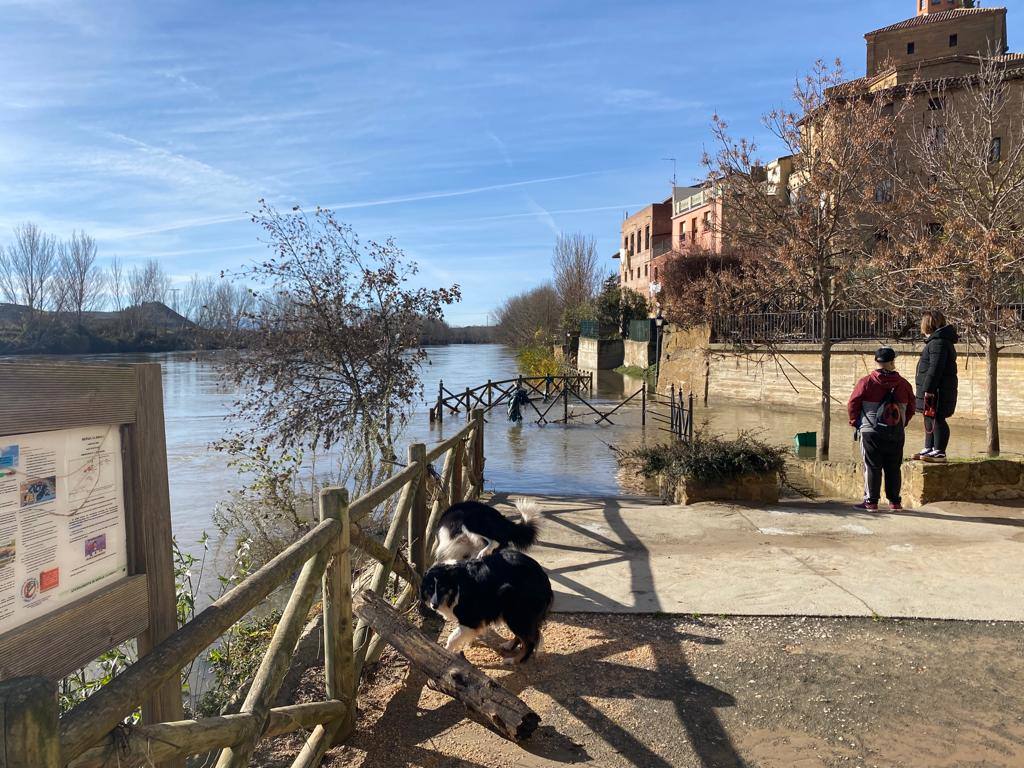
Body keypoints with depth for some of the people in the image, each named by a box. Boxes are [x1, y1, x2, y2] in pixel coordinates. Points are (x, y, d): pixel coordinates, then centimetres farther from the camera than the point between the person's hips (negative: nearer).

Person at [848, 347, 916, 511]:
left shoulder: (866, 382, -9)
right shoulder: (903, 384, 1)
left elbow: (852, 405, -7)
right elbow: (911, 409, 10)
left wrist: (855, 422, 9)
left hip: (871, 433, -3)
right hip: (897, 435, 3)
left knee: (872, 467, 2)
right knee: (894, 468, 12)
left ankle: (871, 501, 3)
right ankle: (895, 501, 18)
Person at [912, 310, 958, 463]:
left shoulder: (938, 342, -16)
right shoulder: (935, 340, 18)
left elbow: (935, 368, -22)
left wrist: (929, 389, -23)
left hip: (938, 390, -11)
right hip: (932, 389, 11)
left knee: (937, 419, -7)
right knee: (929, 419, 16)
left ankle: (939, 453, -4)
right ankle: (929, 449, 25)